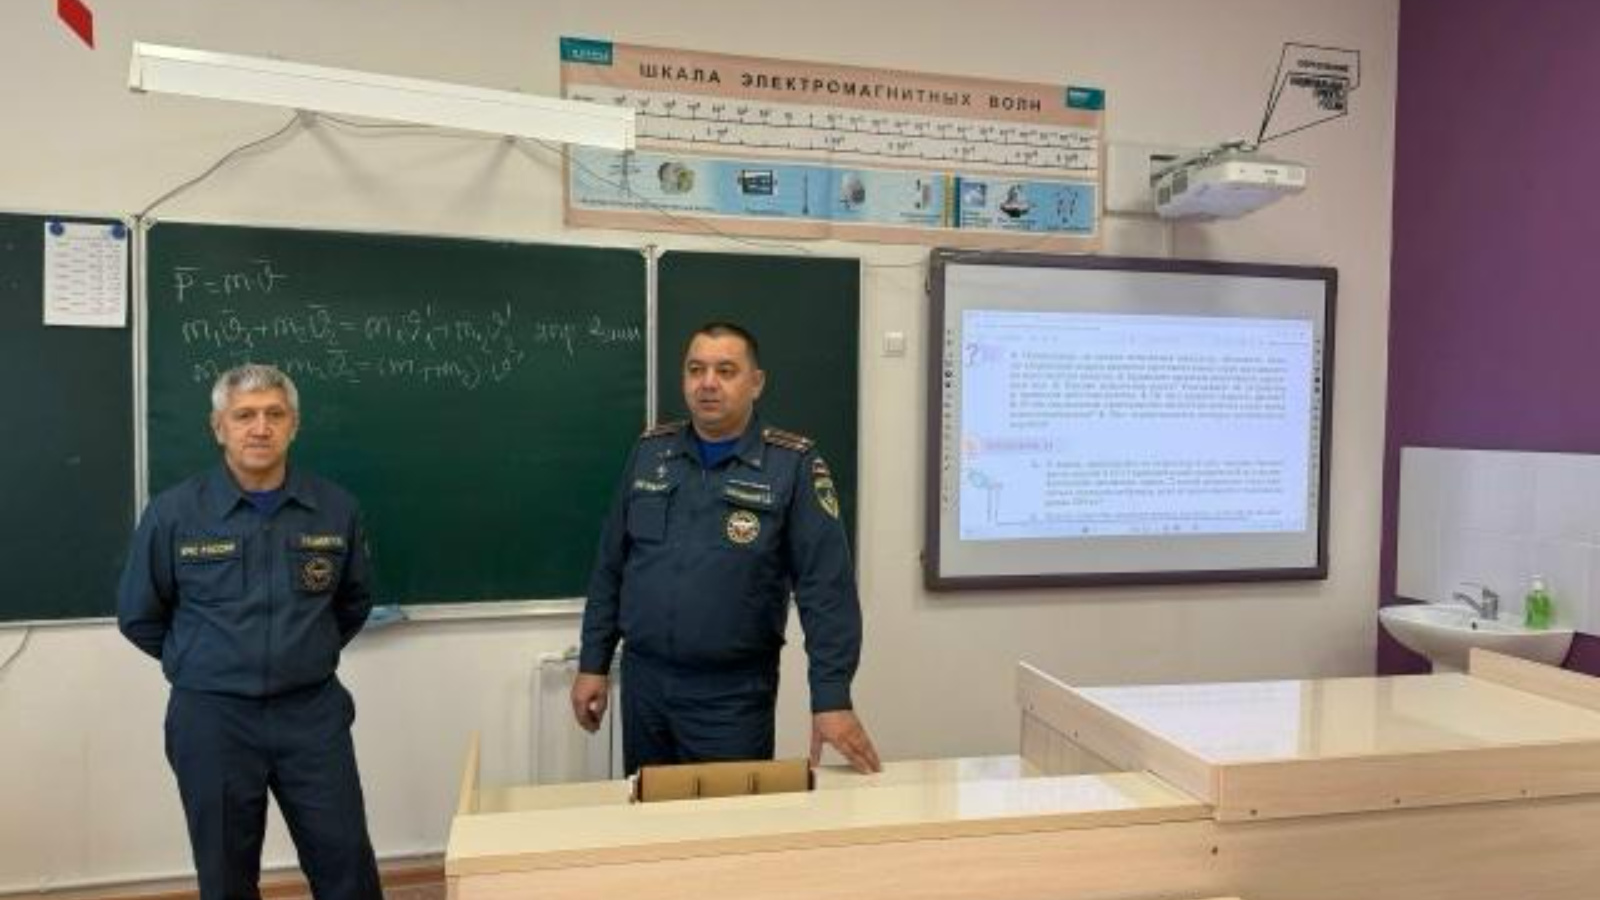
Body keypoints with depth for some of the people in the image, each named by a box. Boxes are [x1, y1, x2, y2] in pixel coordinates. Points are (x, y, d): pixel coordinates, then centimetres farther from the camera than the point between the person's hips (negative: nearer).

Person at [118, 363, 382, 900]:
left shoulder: (336, 509, -3)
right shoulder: (172, 513, -8)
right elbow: (138, 616, 6)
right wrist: (201, 664, 10)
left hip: (313, 712, 1)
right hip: (212, 718, -1)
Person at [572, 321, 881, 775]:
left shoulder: (793, 464, -9)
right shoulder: (650, 451, 4)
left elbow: (825, 585, -13)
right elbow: (610, 565, 9)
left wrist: (832, 698, -19)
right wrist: (593, 663, 8)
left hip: (734, 692, -4)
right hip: (642, 680, 4)